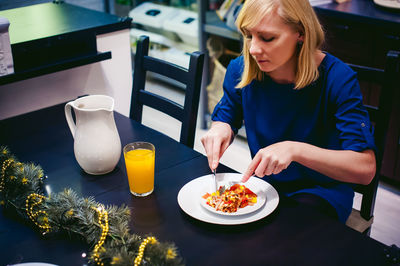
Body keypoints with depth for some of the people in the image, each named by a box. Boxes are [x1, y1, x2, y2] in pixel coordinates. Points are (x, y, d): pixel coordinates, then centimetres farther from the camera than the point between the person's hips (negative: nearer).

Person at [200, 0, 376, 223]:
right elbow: (225, 119, 9)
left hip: (321, 191, -4)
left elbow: (365, 169, -27)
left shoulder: (337, 77, -21)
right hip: (264, 185, 4)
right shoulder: (241, 70, -9)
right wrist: (221, 130, -17)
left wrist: (295, 150, -39)